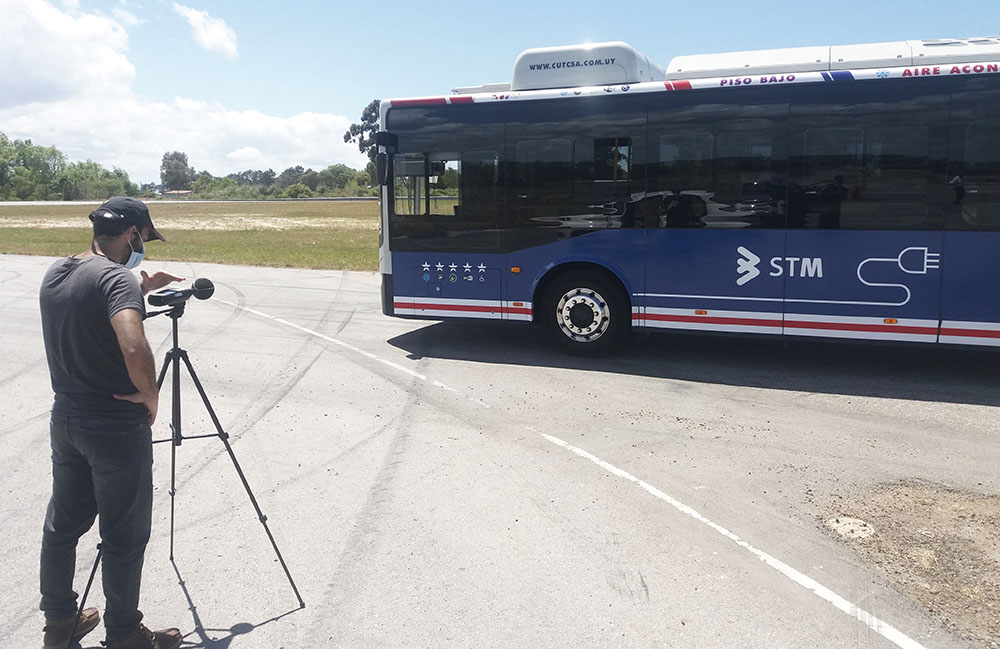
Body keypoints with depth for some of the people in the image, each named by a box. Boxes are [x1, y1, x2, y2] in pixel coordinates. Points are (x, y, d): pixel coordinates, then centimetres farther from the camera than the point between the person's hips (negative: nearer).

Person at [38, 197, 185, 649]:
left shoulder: (54, 274, 5)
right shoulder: (116, 278, -20)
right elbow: (135, 349, -35)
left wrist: (140, 290, 19)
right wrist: (149, 395, -19)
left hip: (65, 420, 8)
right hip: (117, 429, -8)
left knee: (62, 524, 20)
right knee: (125, 536, 6)